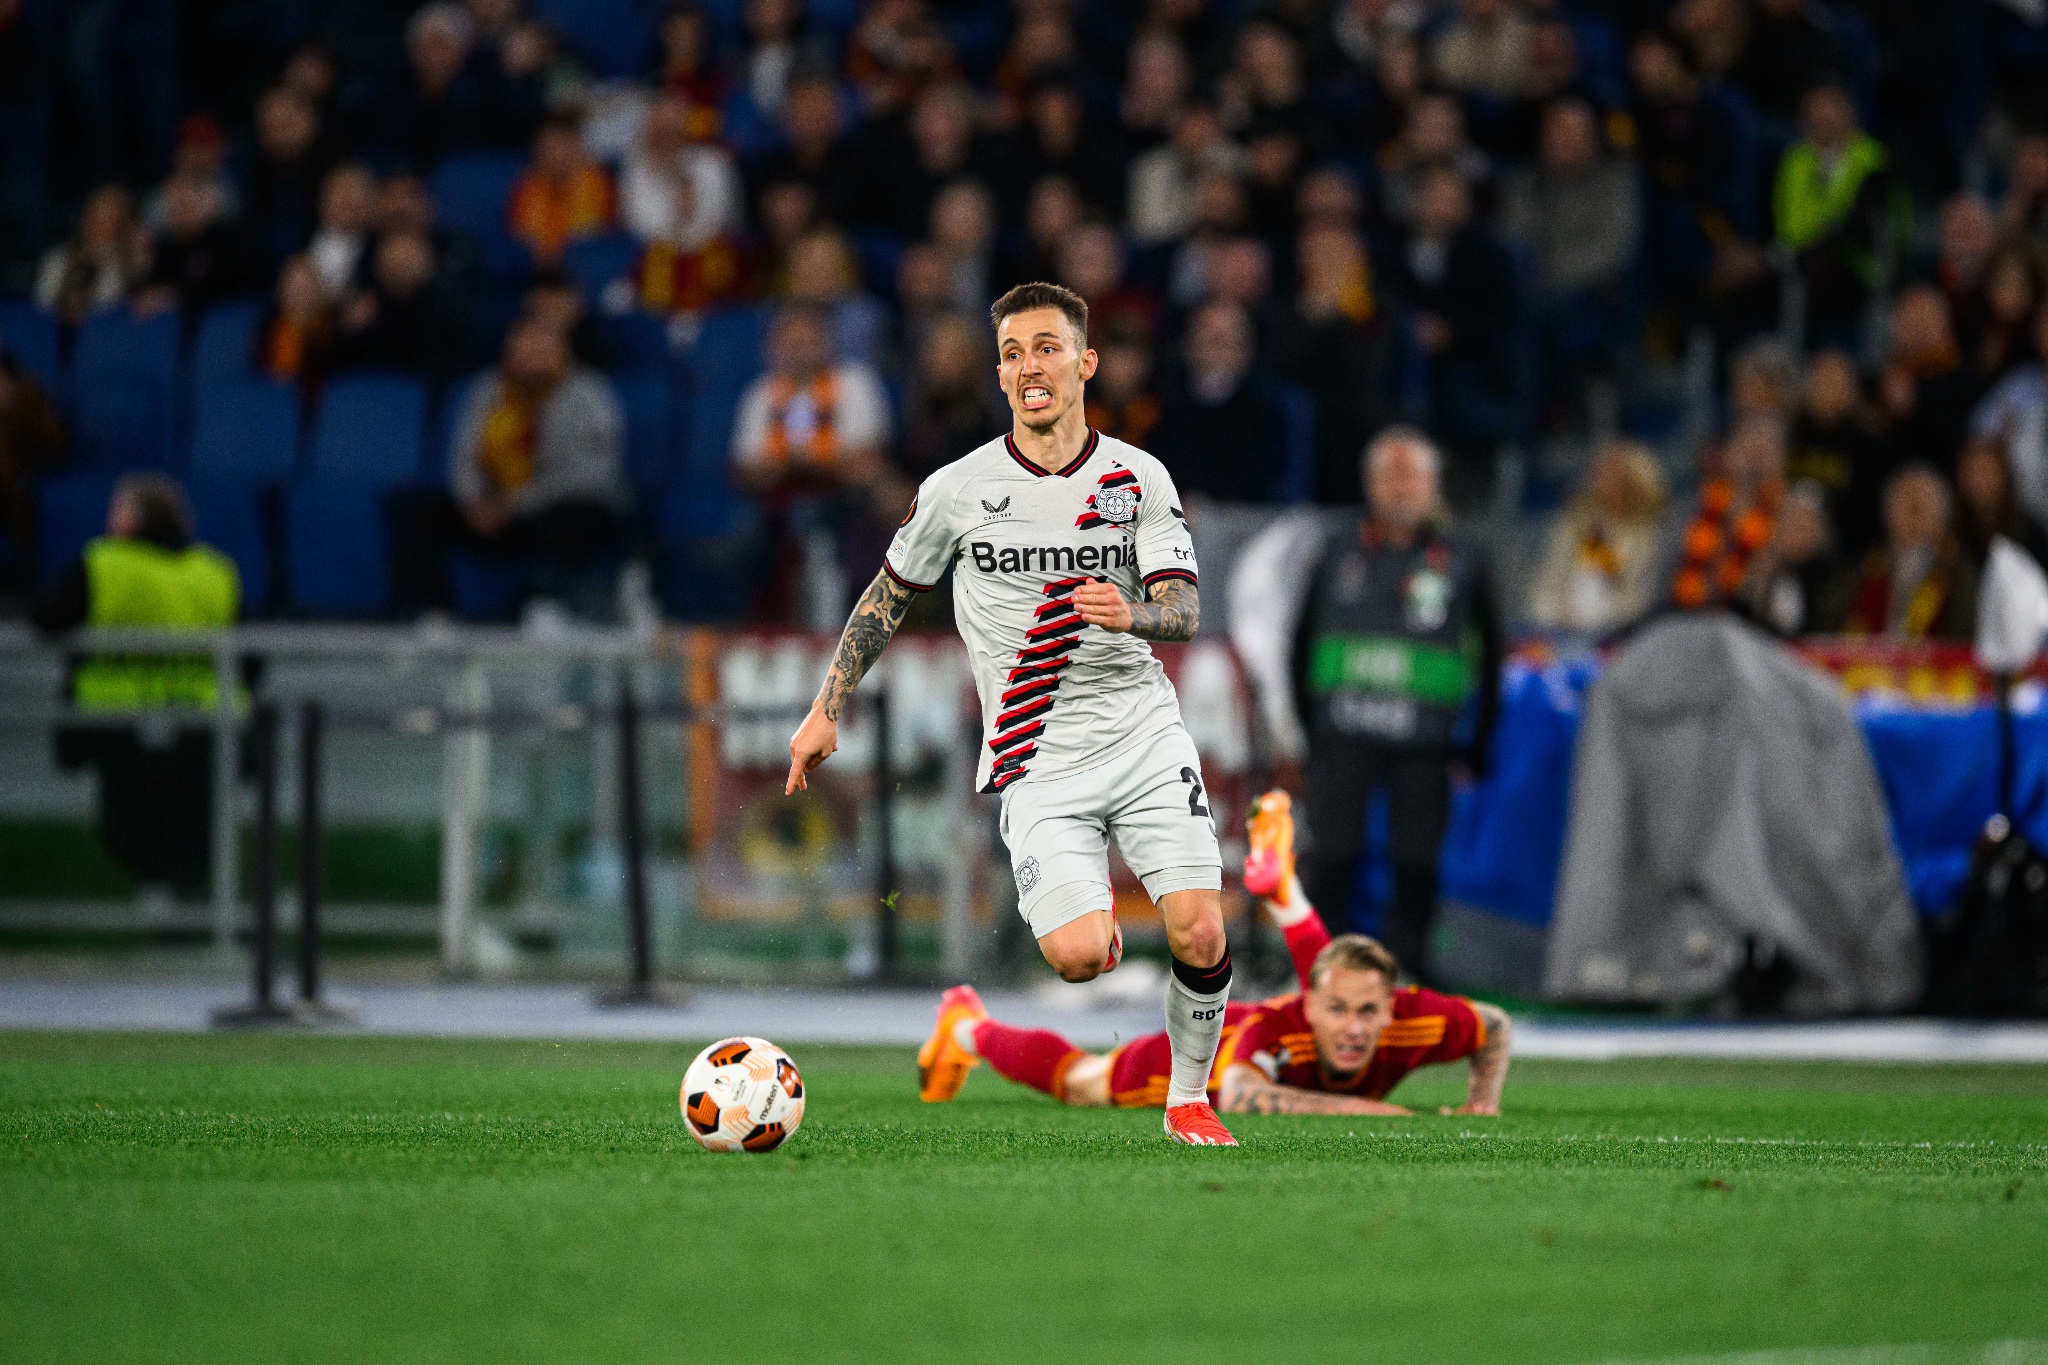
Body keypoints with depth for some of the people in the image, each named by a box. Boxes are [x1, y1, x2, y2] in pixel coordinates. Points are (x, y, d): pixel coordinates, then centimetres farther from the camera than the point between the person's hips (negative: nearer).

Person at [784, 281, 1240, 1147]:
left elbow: (1185, 611, -5)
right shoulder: (958, 490, 1)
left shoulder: (1139, 478, 3)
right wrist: (827, 710, 15)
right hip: (1037, 760, -1)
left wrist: (1131, 613, -28)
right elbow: (889, 595, 15)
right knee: (1076, 958, -19)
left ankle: (1189, 1097, 13)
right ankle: (1096, 917, 19)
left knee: (1200, 937, -13)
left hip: (1144, 732, 1)